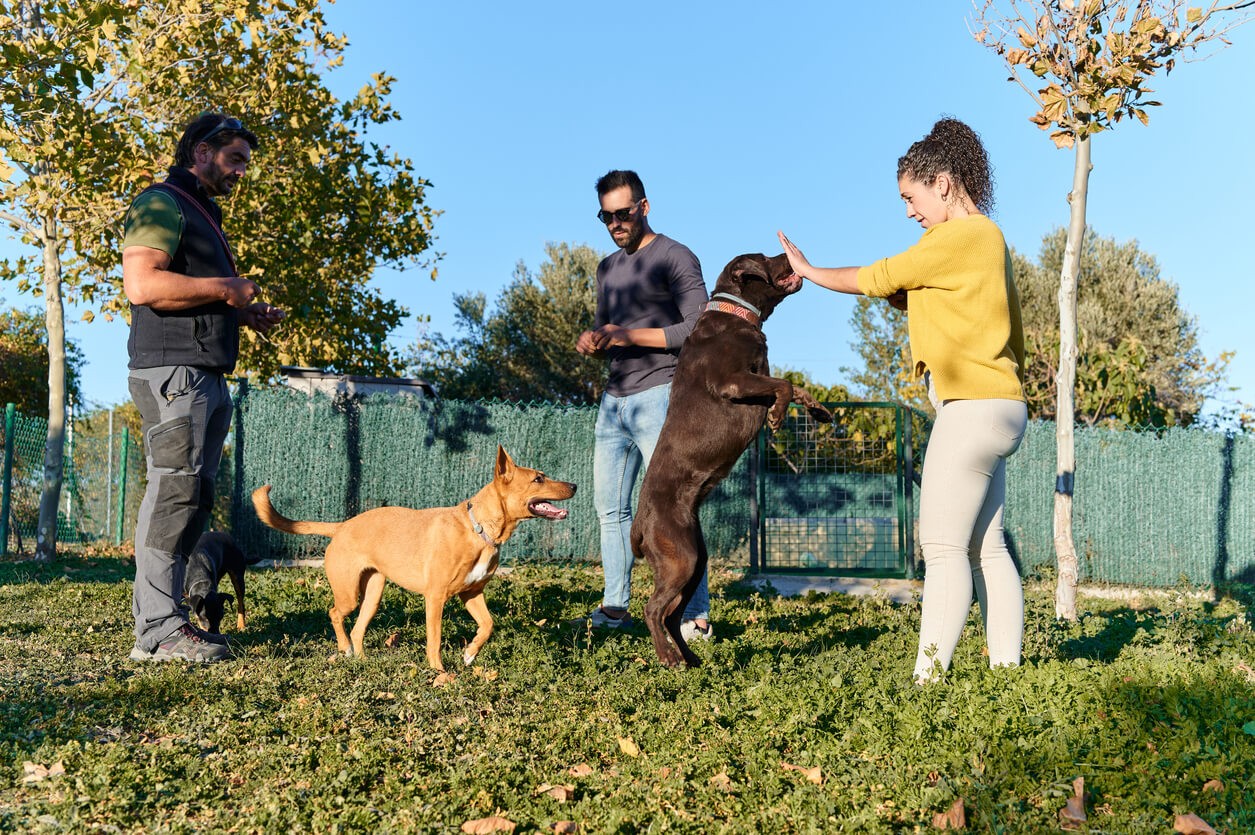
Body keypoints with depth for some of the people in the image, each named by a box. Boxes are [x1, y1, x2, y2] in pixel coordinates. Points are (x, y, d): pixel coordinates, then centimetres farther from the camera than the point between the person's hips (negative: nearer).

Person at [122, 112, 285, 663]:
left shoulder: (204, 215, 27)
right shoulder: (161, 204, -4)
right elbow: (141, 283, -19)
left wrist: (243, 314, 16)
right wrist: (224, 290, -12)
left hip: (206, 378, 10)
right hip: (172, 370, -10)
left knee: (191, 498, 8)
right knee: (174, 492, -13)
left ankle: (160, 617, 12)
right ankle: (159, 631, -11)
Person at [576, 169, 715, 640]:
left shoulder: (675, 258, -3)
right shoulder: (608, 269, 20)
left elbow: (698, 328, -12)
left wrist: (630, 336, -17)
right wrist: (591, 342, 1)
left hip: (657, 395, -8)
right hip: (613, 400, 8)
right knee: (610, 506, 7)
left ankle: (697, 618, -8)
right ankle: (615, 607, 16)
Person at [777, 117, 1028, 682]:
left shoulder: (963, 234, -10)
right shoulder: (987, 239, 20)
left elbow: (878, 279, -7)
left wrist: (809, 271, 7)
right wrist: (906, 300, 7)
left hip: (975, 407, -10)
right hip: (991, 407, 10)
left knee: (942, 546, -11)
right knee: (986, 547, 8)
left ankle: (927, 675, -11)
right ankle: (1006, 667, 10)